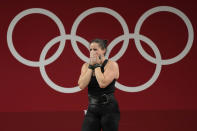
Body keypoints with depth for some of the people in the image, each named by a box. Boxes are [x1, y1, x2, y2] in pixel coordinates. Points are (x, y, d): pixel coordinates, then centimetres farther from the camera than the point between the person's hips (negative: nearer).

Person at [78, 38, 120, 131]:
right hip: (92, 108, 4)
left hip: (109, 109, -4)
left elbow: (103, 83, -22)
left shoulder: (111, 64, -7)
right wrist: (91, 66, -6)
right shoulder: (86, 66, 8)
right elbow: (81, 85, -8)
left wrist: (97, 65, -11)